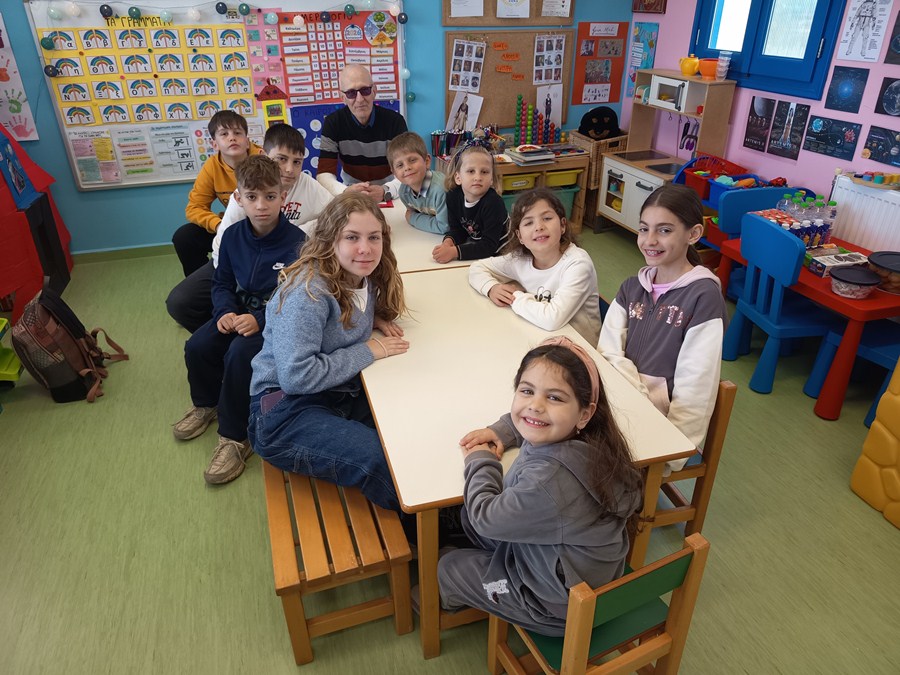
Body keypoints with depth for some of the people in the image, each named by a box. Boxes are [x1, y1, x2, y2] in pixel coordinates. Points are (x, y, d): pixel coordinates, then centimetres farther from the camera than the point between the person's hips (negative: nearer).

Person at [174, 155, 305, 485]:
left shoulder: (296, 242, -18)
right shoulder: (233, 236, -2)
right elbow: (222, 282, 7)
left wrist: (259, 319, -29)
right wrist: (225, 311, -14)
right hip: (239, 311, 6)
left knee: (239, 355, -30)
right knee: (197, 347, -13)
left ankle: (235, 437, -11)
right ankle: (206, 403, 20)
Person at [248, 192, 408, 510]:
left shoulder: (363, 277, 1)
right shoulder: (308, 293, -23)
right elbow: (296, 376, -29)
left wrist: (375, 319, 2)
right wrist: (368, 350, -20)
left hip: (343, 394, 8)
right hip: (286, 410, -8)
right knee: (385, 464, -26)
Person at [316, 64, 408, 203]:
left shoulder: (394, 121, -8)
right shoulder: (333, 123, -7)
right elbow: (324, 173, -14)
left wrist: (385, 191, -37)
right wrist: (346, 192, -36)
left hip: (390, 197, -1)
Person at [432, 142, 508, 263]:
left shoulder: (493, 203, -25)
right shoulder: (453, 196, -7)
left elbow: (489, 245, -27)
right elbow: (457, 229, 2)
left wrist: (454, 252, -37)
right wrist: (448, 242, -21)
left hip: (499, 253, -5)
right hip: (475, 248, 5)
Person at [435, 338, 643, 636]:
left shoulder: (548, 482, -42)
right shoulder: (583, 437, -17)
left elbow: (485, 517, -22)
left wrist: (481, 461, -8)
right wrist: (501, 430, -3)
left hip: (562, 609, -7)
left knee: (447, 568, 11)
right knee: (467, 516, 16)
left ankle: (440, 600, 49)